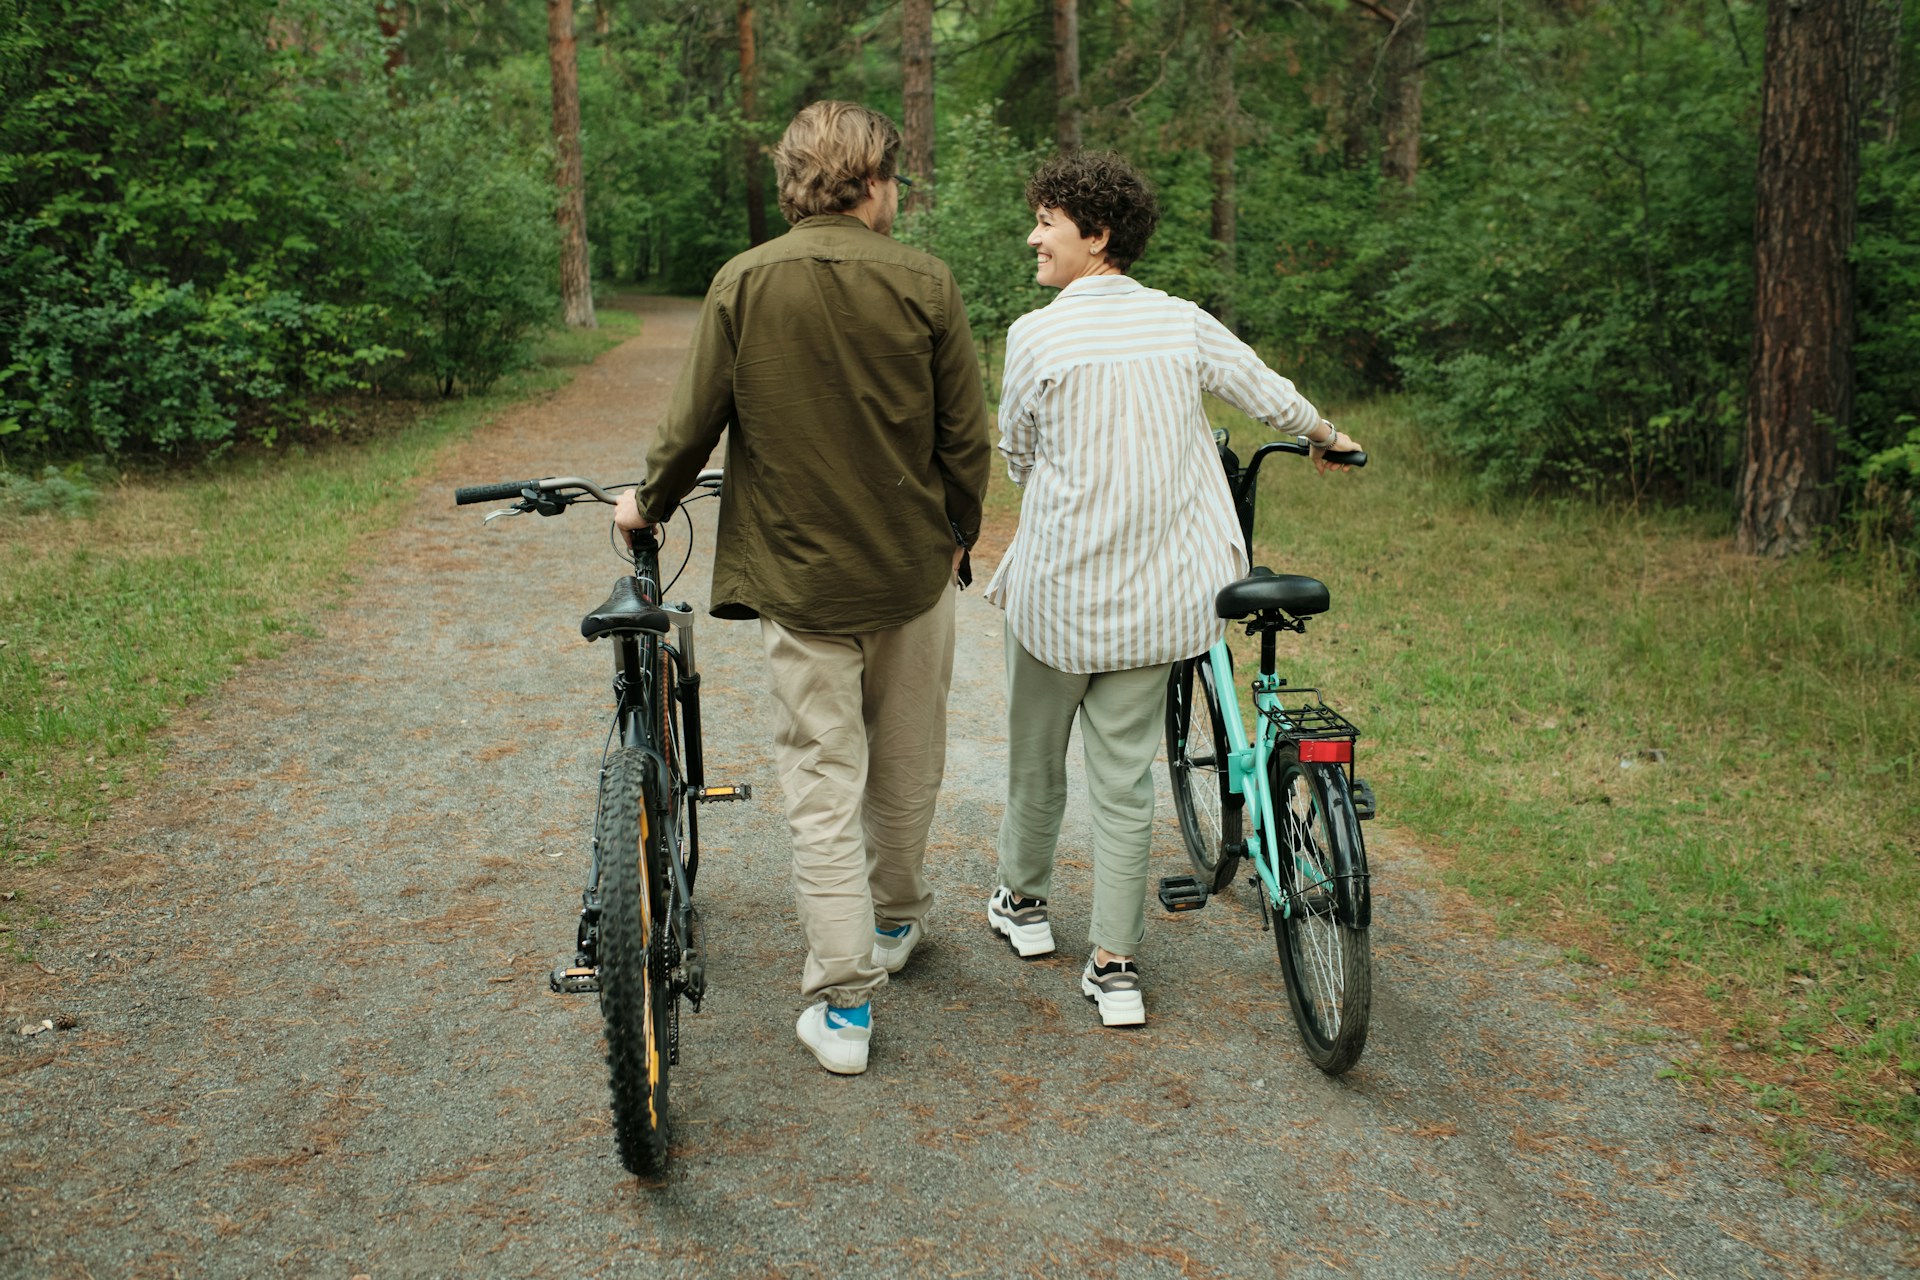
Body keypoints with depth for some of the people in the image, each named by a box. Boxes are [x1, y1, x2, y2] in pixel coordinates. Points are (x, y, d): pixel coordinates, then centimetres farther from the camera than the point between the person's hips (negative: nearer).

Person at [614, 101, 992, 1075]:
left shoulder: (743, 283, -5)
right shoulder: (923, 283, -5)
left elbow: (692, 426, -3)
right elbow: (966, 437, -2)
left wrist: (648, 504, 16)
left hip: (797, 574, -1)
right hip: (913, 569, 1)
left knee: (823, 786, 4)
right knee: (908, 765, 20)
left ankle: (843, 1003, 6)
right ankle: (896, 919, 41)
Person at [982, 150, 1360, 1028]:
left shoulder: (1037, 336, -11)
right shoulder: (1183, 323, 0)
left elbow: (1018, 457, 1)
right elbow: (1273, 397, 11)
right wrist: (1326, 439, 33)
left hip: (1059, 590, -3)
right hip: (1157, 594, 3)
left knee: (1036, 756, 18)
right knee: (1126, 775, 10)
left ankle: (1022, 901, 39)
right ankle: (1115, 967, 13)